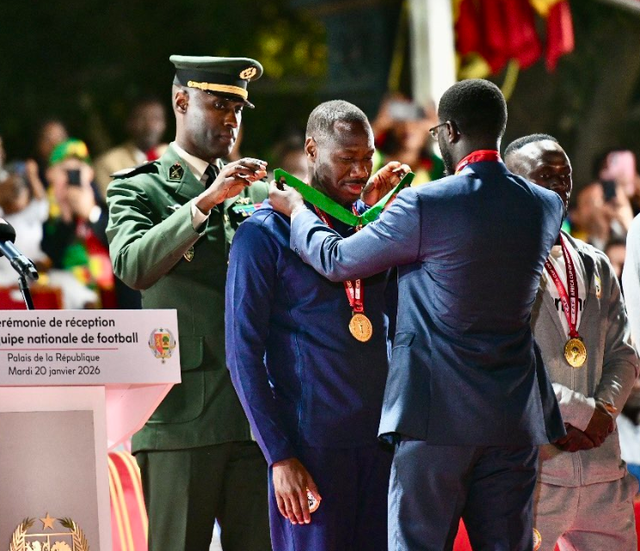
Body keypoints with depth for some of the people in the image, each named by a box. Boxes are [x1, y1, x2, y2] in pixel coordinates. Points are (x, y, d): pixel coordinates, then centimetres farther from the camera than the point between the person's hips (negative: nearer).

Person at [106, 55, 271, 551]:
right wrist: (205, 201, -24)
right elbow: (133, 266, -15)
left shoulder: (256, 192, 20)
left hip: (258, 413, 4)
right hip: (181, 417, -4)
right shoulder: (139, 190, 5)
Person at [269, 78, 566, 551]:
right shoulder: (547, 207, 4)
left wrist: (296, 210, 17)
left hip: (436, 414, -5)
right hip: (516, 421, 5)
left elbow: (337, 261, -3)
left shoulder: (424, 206, -13)